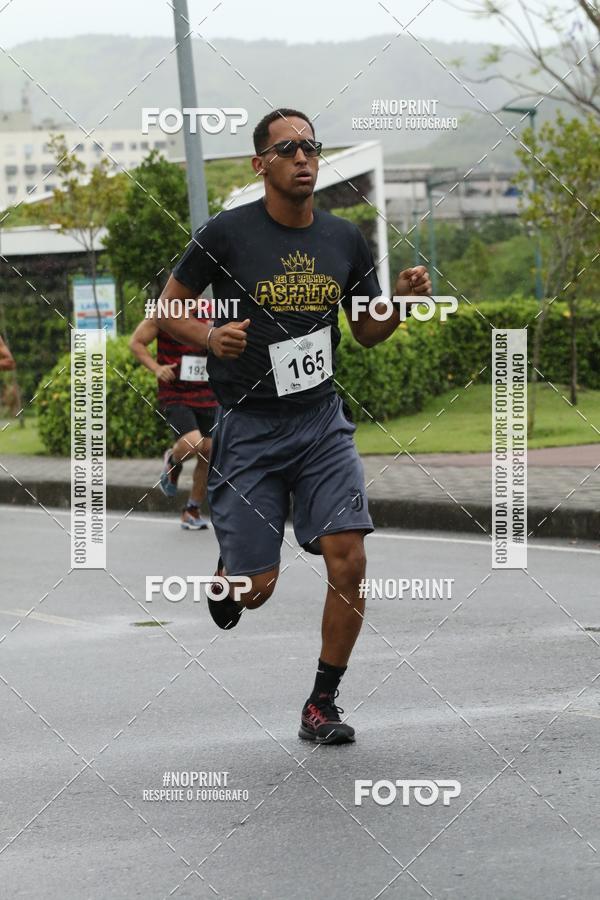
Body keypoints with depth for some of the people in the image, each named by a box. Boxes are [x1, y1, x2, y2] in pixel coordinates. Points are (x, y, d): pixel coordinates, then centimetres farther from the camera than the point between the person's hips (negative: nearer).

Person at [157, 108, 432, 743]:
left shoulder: (345, 239, 3)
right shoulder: (226, 234, -8)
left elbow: (368, 332, 14)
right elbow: (168, 309, 1)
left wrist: (401, 301, -6)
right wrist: (210, 337, -19)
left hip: (321, 419, 3)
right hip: (248, 426, -3)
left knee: (348, 563, -11)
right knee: (257, 588, -2)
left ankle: (321, 704, 6)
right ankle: (227, 572, 38)